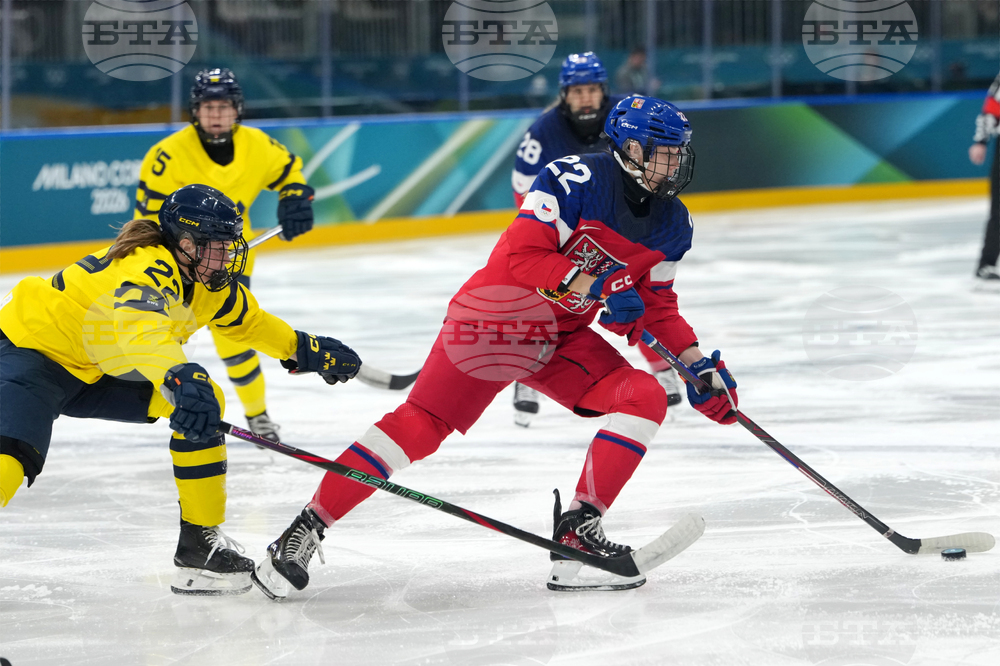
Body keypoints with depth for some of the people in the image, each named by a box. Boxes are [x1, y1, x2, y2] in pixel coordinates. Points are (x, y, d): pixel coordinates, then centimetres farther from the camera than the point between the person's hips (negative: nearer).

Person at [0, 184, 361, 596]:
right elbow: (140, 325, -53)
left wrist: (306, 350, 24)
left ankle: (200, 540, 5)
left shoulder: (208, 283, -2)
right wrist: (179, 378, -69)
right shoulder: (149, 271, -31)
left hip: (95, 370, 9)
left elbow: (245, 320, 21)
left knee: (203, 400, -1)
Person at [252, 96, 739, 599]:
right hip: (494, 317, -7)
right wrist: (596, 286, -33)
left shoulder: (669, 223, 3)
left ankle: (577, 534, -11)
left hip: (563, 337, 7)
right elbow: (524, 257, -26)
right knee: (420, 425, -16)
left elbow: (655, 309, 12)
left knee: (644, 398, -11)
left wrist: (698, 366, 1)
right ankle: (305, 530, -11)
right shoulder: (574, 180, -20)